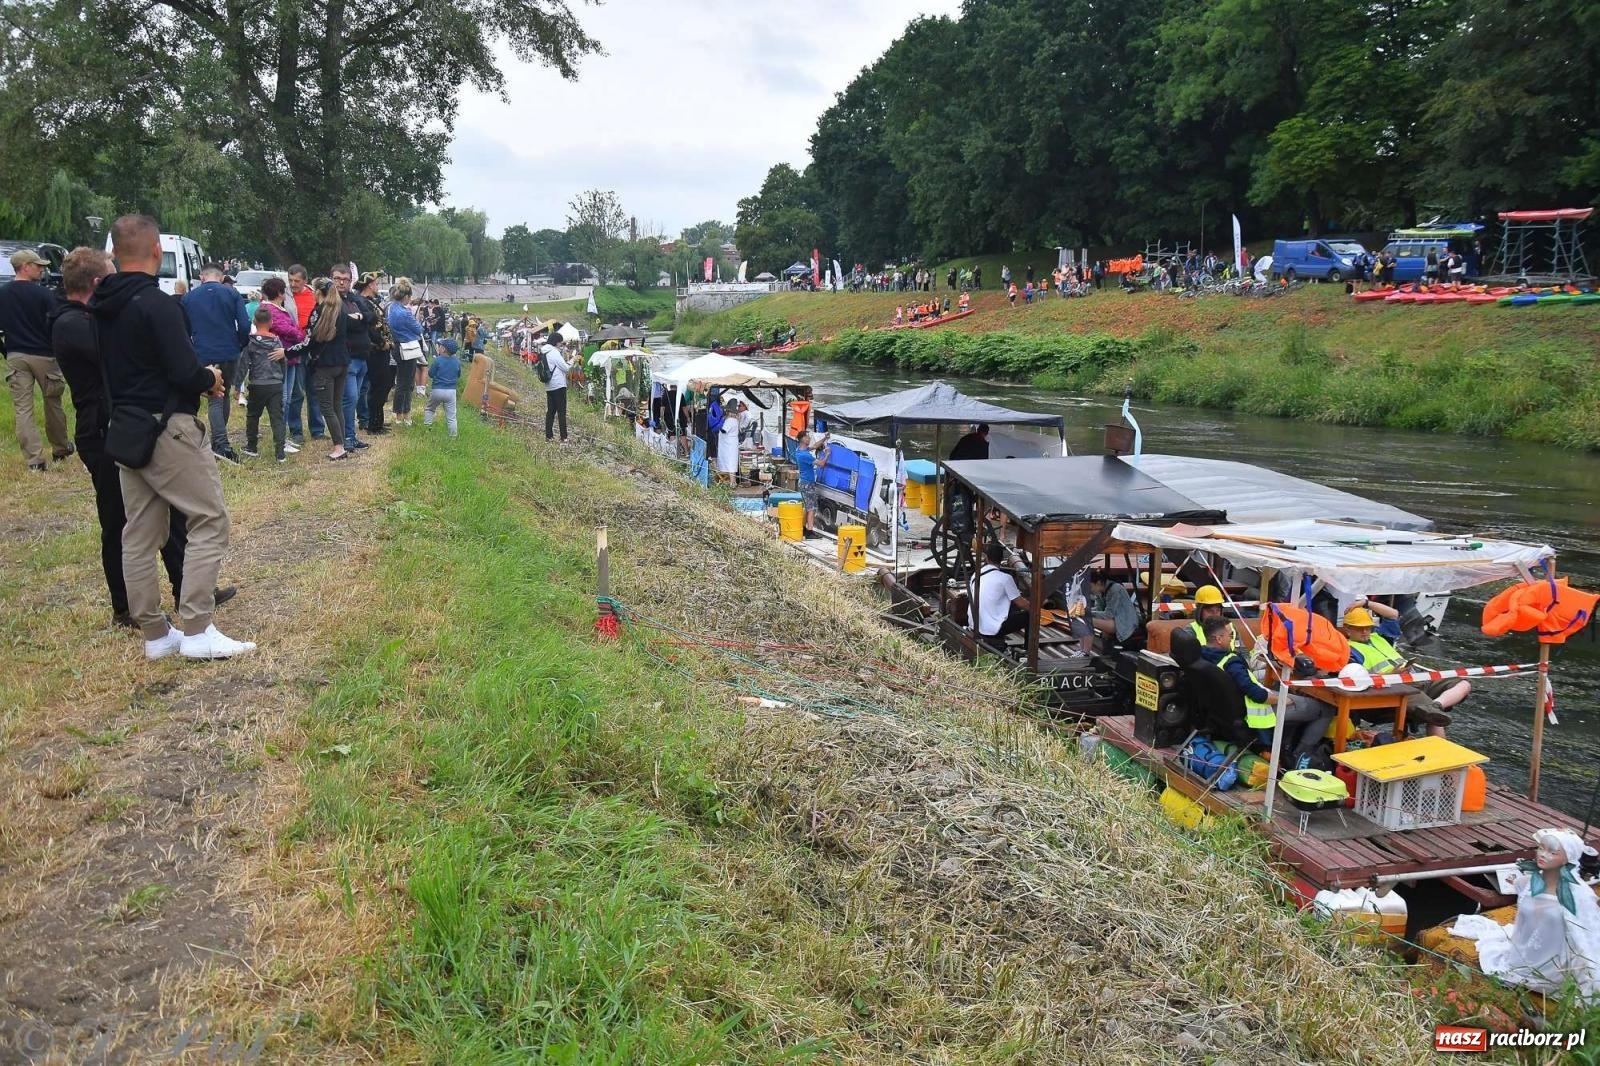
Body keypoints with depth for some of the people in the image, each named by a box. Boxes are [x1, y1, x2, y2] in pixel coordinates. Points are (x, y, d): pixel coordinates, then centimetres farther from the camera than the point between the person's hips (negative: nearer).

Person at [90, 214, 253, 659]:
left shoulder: (102, 306, 10)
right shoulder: (156, 303, -16)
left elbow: (111, 367, 17)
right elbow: (184, 371, -21)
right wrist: (211, 380, 1)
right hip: (168, 427, -9)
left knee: (140, 533, 10)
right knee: (209, 521, -2)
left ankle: (154, 633, 17)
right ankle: (196, 631, -5)